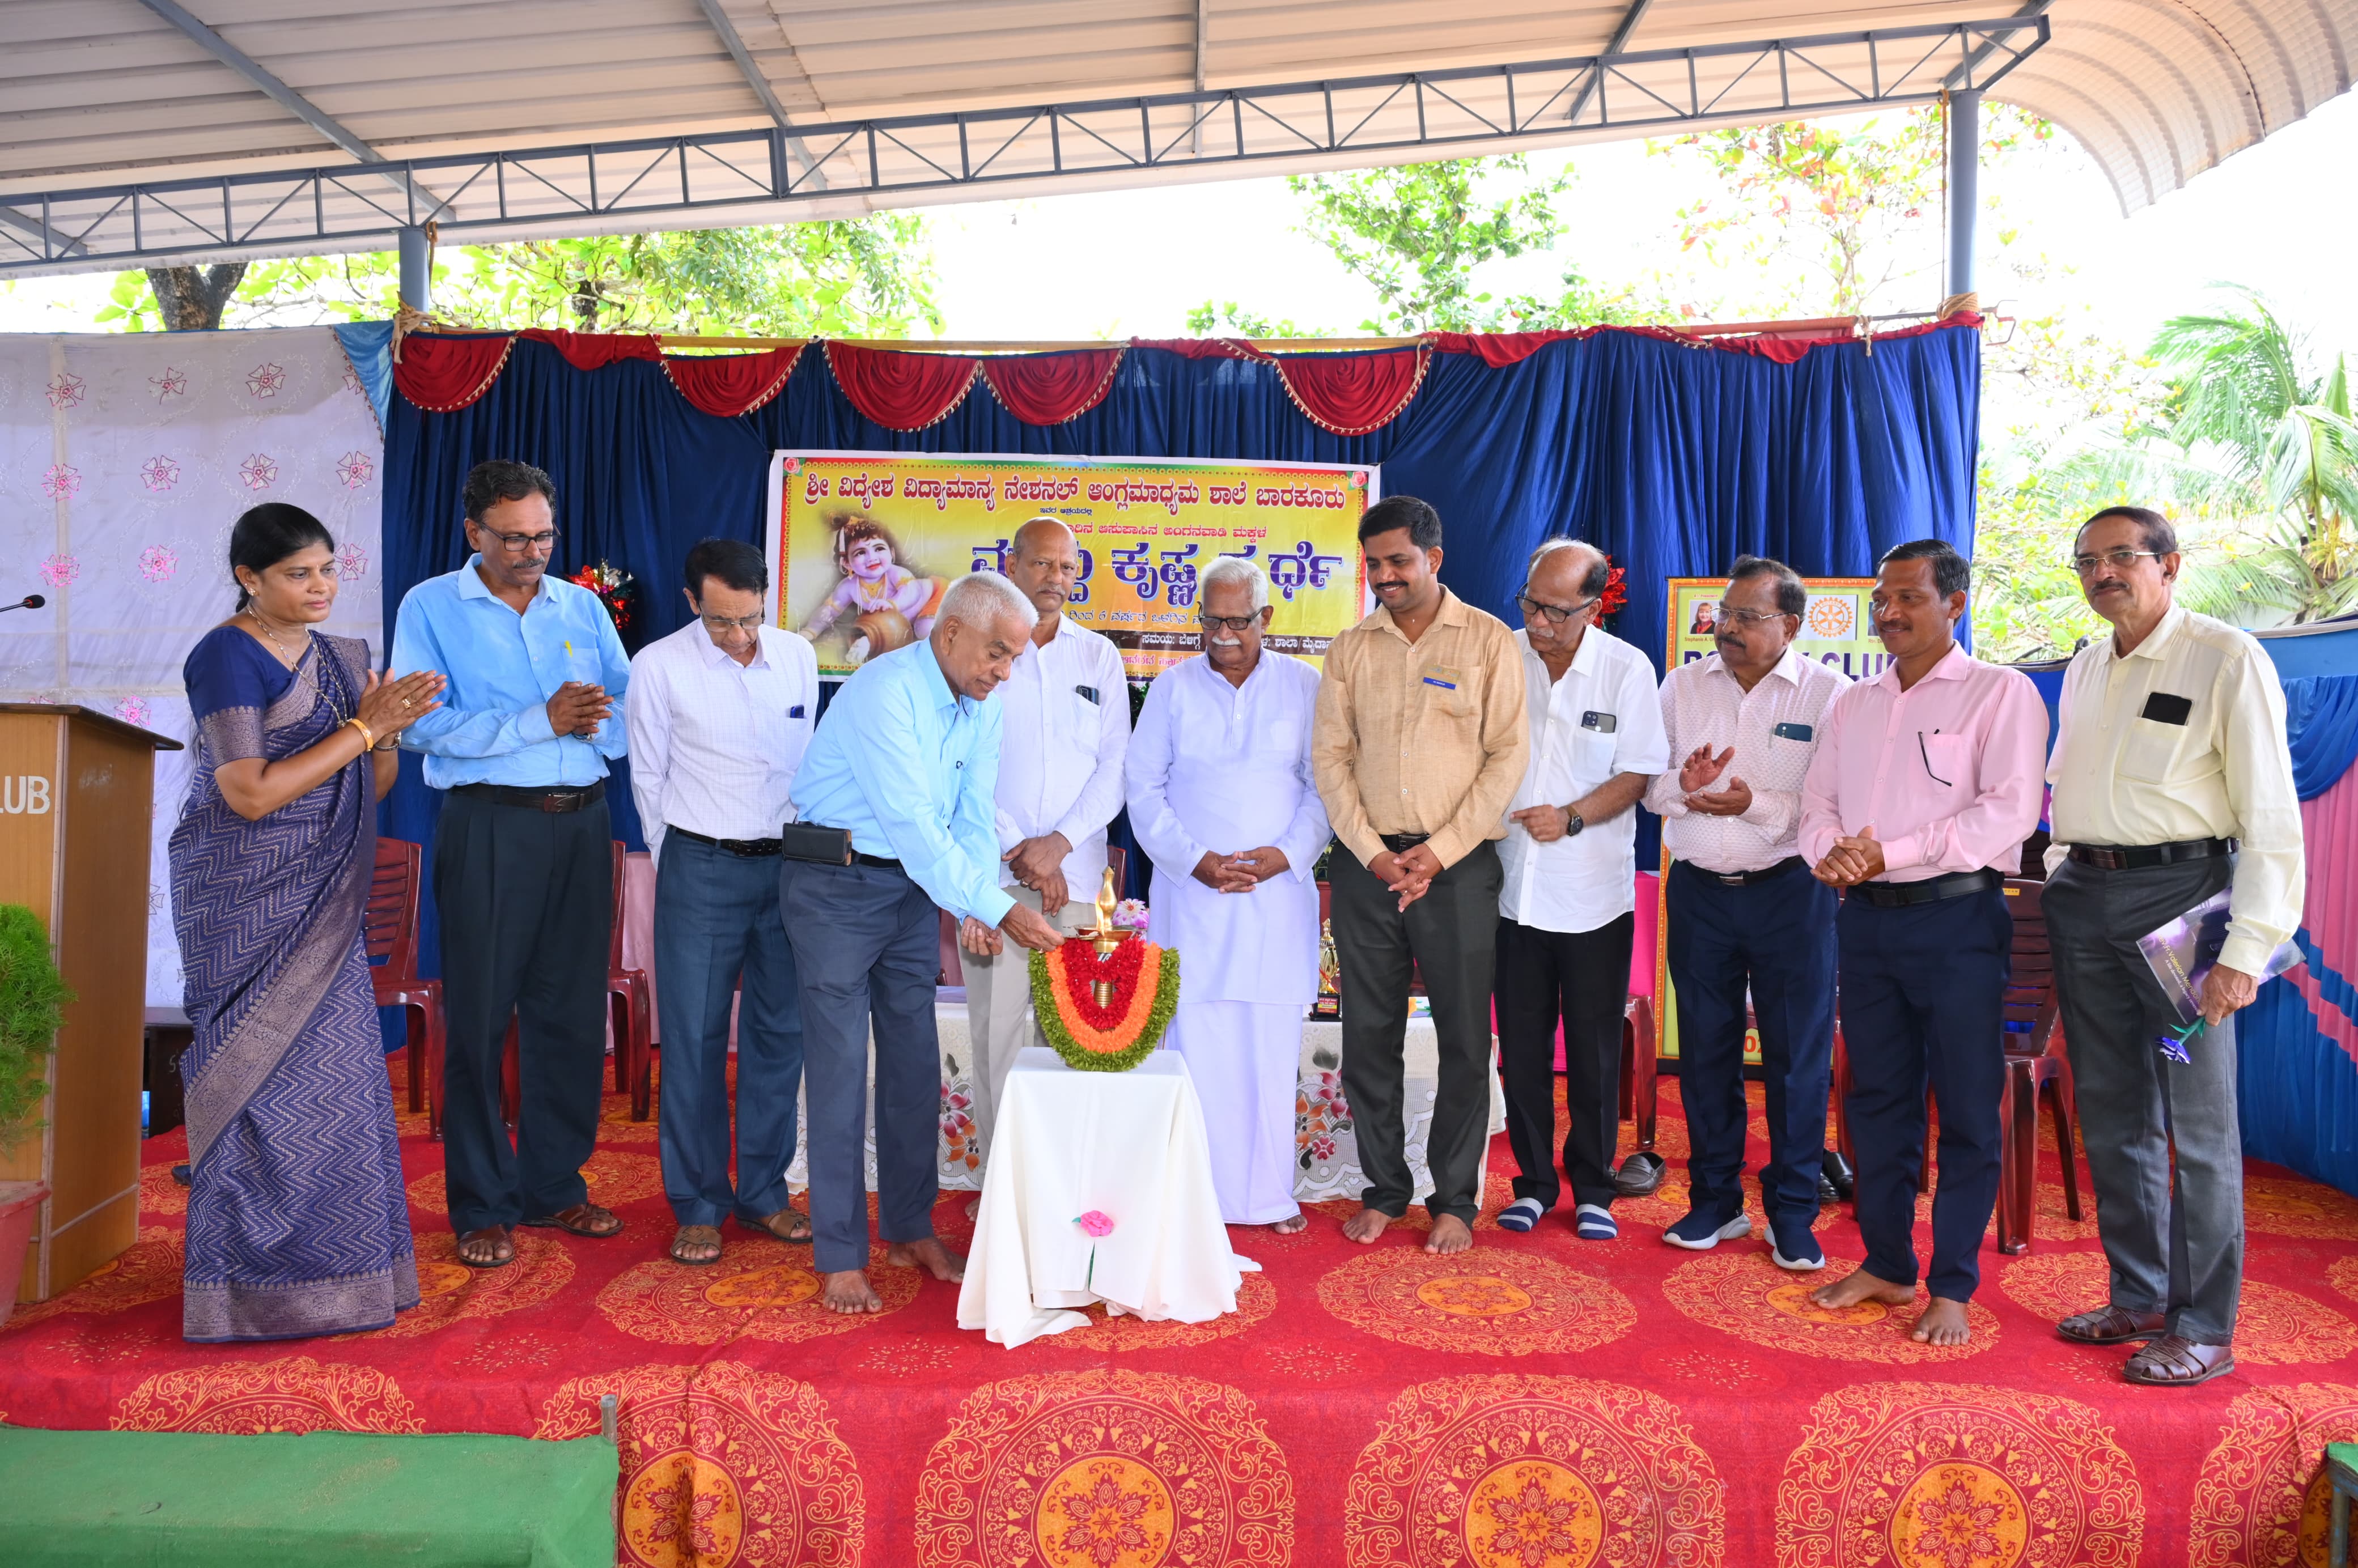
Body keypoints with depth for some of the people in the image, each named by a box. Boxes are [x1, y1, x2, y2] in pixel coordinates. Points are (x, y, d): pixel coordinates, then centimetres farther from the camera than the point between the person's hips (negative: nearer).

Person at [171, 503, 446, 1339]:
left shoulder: (338, 657, 11)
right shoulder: (226, 658, -10)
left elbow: (372, 787, 11)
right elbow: (251, 794, -18)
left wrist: (387, 726, -9)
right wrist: (362, 726, -16)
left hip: (320, 900, 7)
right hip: (247, 899, -7)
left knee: (329, 1071, 10)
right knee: (265, 1072, -3)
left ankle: (325, 1261, 22)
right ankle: (255, 1281, 10)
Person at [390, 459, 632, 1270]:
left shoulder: (583, 607, 13)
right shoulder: (431, 607, 2)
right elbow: (422, 723, -10)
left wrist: (597, 721, -14)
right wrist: (540, 722, -15)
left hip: (582, 822, 4)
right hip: (490, 827, -4)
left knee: (572, 1011, 8)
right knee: (481, 1016, 1)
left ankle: (554, 1187, 21)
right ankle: (482, 1205, 13)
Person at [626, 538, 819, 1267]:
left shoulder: (798, 657, 5)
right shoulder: (659, 666, -5)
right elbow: (649, 779, 2)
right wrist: (680, 864, 6)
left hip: (788, 866, 3)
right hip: (701, 870, -3)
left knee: (780, 1033, 9)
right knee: (694, 1038, 2)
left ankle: (763, 1191, 23)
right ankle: (698, 1206, 15)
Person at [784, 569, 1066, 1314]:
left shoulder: (979, 708, 2)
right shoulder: (885, 692, -23)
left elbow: (975, 817, 2)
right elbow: (913, 825, -30)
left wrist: (978, 904, -16)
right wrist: (998, 909, -32)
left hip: (914, 887, 7)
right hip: (836, 886, -7)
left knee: (916, 1063, 10)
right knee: (840, 1068, -2)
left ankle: (910, 1230, 24)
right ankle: (840, 1257, 8)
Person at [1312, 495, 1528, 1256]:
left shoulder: (1488, 640, 0)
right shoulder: (1351, 648, 9)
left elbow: (1507, 756, -5)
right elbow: (1330, 755, 6)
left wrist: (1439, 853, -11)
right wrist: (1372, 851, -6)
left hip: (1457, 865, -3)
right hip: (1367, 863, 3)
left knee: (1464, 1038, 3)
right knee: (1369, 1035, 7)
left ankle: (1455, 1200, 17)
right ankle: (1384, 1191, 21)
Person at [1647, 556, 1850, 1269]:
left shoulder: (1829, 692, -4)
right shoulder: (1683, 685, 7)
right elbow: (1646, 782, 5)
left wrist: (1756, 804, -23)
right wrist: (1683, 784, -16)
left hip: (1790, 891, -3)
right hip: (1698, 890, 3)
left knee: (1797, 1055, 4)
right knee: (1705, 1050, 10)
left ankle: (1792, 1212, 18)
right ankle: (1714, 1199, 24)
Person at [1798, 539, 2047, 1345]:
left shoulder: (2001, 693, -2)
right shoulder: (1852, 705, 16)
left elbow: (2009, 811, -13)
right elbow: (1818, 802, 13)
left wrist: (1890, 853, -17)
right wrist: (1829, 851, -9)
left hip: (1956, 917, -5)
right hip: (1866, 918, 5)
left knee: (1966, 1110, 2)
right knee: (1877, 1099, 11)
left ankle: (1951, 1286, 13)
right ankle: (1886, 1264, 24)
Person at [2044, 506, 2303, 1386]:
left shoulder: (2227, 659, -6)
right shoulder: (2085, 669, 14)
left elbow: (2272, 817, -11)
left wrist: (2247, 949, -17)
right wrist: (2061, 883, 13)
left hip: (2178, 890, -6)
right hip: (2085, 896, 6)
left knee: (2198, 1121, 0)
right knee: (2111, 1114, 12)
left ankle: (2205, 1329, 12)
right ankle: (2138, 1298, 26)